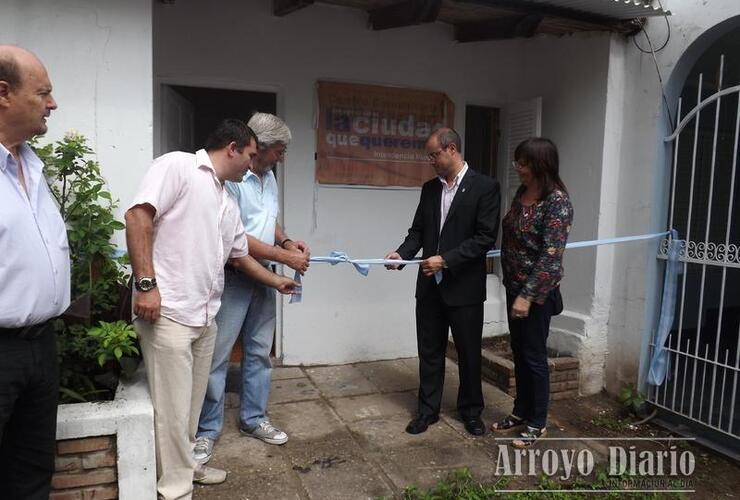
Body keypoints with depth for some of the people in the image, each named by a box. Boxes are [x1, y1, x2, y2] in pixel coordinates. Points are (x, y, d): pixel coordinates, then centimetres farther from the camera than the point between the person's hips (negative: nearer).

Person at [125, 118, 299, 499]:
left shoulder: (228, 203, 19)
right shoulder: (178, 166, -5)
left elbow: (239, 255, 30)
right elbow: (137, 215, -15)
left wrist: (276, 281, 38)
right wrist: (146, 284, -20)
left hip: (204, 316, 9)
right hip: (167, 312, -8)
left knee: (192, 400, 18)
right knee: (172, 406, 0)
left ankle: (183, 465, 36)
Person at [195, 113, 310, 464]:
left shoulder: (268, 177, 9)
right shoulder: (228, 179, -19)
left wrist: (286, 241, 1)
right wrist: (287, 258, -17)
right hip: (231, 278, -8)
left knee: (259, 351, 15)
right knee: (217, 355, 2)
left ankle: (253, 419, 30)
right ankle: (207, 430, 18)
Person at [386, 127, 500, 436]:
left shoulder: (485, 187, -8)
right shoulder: (429, 188, 9)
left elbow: (485, 237, -14)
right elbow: (418, 230, 11)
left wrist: (446, 260, -20)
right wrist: (402, 253, -8)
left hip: (464, 286, -4)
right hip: (430, 285, 5)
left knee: (469, 353, 11)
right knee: (429, 351, 13)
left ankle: (471, 411, 30)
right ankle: (428, 409, 28)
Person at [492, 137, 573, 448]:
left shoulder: (557, 202, -18)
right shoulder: (522, 193, 6)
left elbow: (550, 255, -22)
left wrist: (528, 296, -24)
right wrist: (515, 289, 17)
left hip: (536, 292, -8)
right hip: (514, 285, 8)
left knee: (534, 355, 4)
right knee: (518, 352, 17)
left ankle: (537, 423, 21)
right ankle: (521, 411, 33)